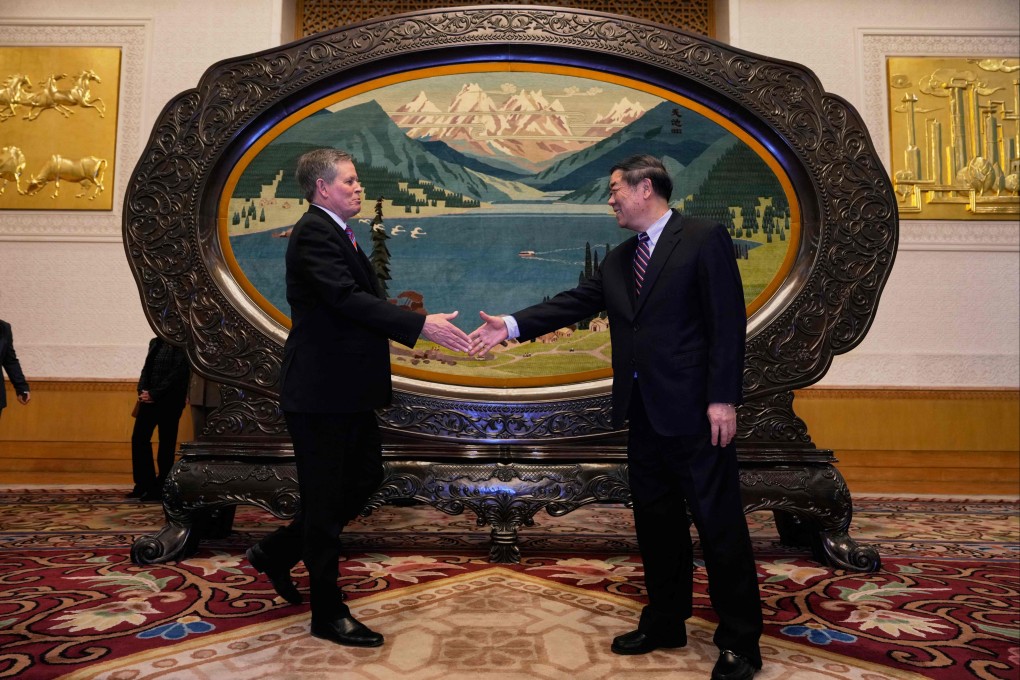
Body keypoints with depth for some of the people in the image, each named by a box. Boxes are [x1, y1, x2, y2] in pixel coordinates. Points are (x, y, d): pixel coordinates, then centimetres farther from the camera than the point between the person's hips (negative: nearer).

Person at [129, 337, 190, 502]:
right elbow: (146, 368, 13)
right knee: (139, 439, 7)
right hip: (149, 399, 7)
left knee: (166, 444, 1)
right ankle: (144, 484, 19)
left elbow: (177, 374, -14)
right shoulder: (155, 342, 14)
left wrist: (154, 394, -16)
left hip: (170, 401, -7)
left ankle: (160, 489, 10)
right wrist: (142, 391, -4)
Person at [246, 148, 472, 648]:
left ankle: (276, 553, 33)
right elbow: (349, 298, -27)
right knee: (326, 499, 1)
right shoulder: (314, 233, -15)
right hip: (320, 392, -10)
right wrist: (420, 325, -30)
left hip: (347, 390, 10)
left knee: (365, 478, 18)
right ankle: (329, 616, 17)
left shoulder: (335, 232, 17)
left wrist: (403, 326, 13)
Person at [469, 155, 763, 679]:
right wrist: (511, 326, -2)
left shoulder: (704, 239, -6)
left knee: (719, 522, 2)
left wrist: (722, 399, -17)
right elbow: (575, 302, 9)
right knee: (655, 518, 16)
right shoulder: (619, 260, 15)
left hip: (691, 410, -7)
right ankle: (664, 622, 32)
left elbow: (728, 322, -12)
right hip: (642, 411, 8)